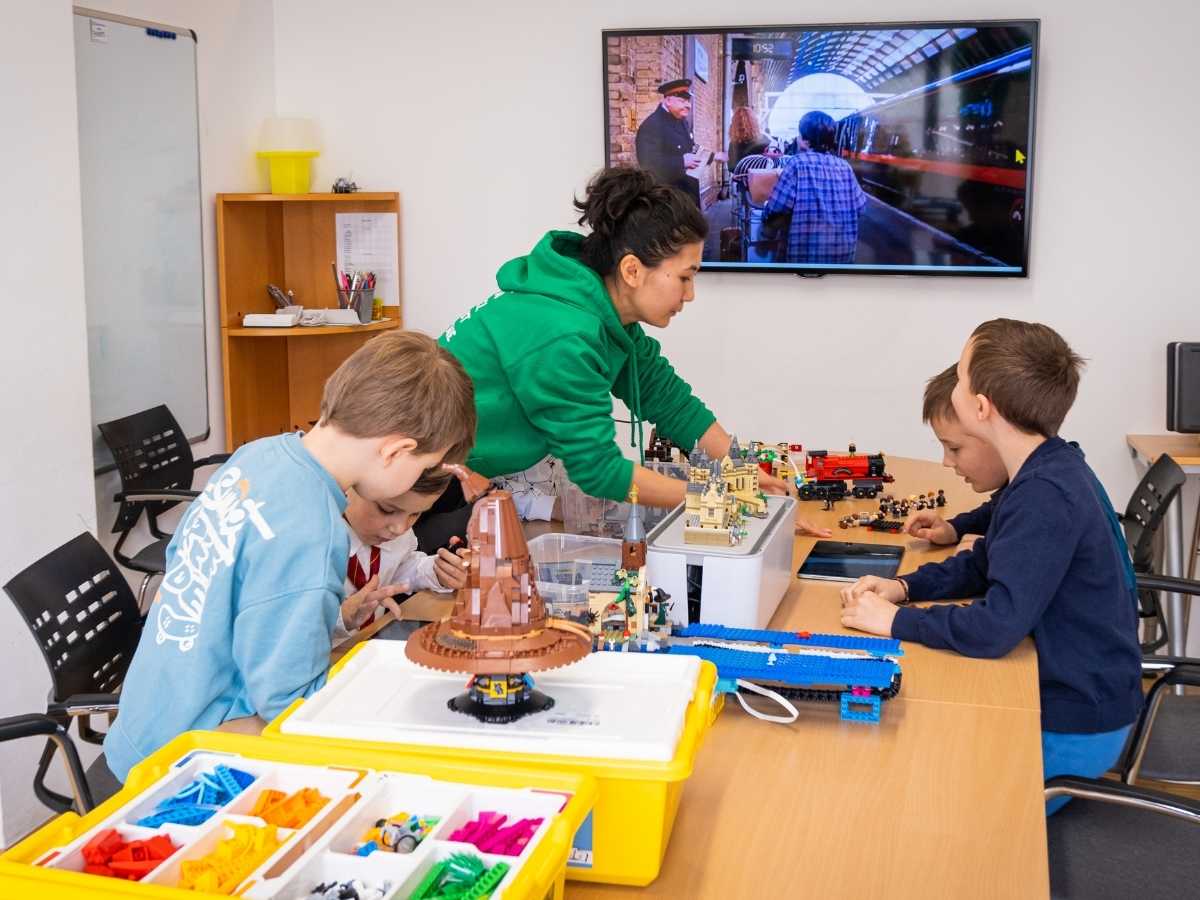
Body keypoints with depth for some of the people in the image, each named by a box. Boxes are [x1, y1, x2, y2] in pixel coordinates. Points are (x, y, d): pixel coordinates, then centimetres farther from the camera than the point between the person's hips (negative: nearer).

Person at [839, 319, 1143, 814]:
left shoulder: (1046, 495, -29)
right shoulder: (1050, 469, 2)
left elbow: (996, 627, -32)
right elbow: (986, 563, 14)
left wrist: (895, 620, -20)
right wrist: (904, 586, -1)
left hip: (1071, 729, -9)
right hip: (1074, 687, 9)